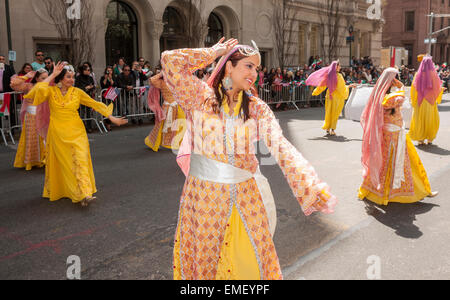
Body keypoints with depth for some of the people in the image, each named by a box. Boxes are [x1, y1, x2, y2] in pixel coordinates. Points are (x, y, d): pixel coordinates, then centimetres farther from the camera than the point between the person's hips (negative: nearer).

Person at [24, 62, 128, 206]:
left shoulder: (77, 92, 3)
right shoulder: (51, 91, 0)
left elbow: (95, 104, 3)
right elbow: (40, 89, -22)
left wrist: (112, 118, -3)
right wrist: (53, 75, -12)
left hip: (76, 132, 0)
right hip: (57, 133, 0)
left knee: (79, 159, -11)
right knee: (59, 162, 7)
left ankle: (84, 194, -14)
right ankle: (55, 191, 29)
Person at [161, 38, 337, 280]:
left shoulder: (257, 108, 1)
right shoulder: (200, 98, -5)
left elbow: (282, 148, -12)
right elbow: (170, 61, -18)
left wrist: (314, 189, -24)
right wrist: (214, 53, -5)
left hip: (246, 195, 2)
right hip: (204, 194, -2)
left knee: (253, 259, 11)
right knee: (203, 259, 14)